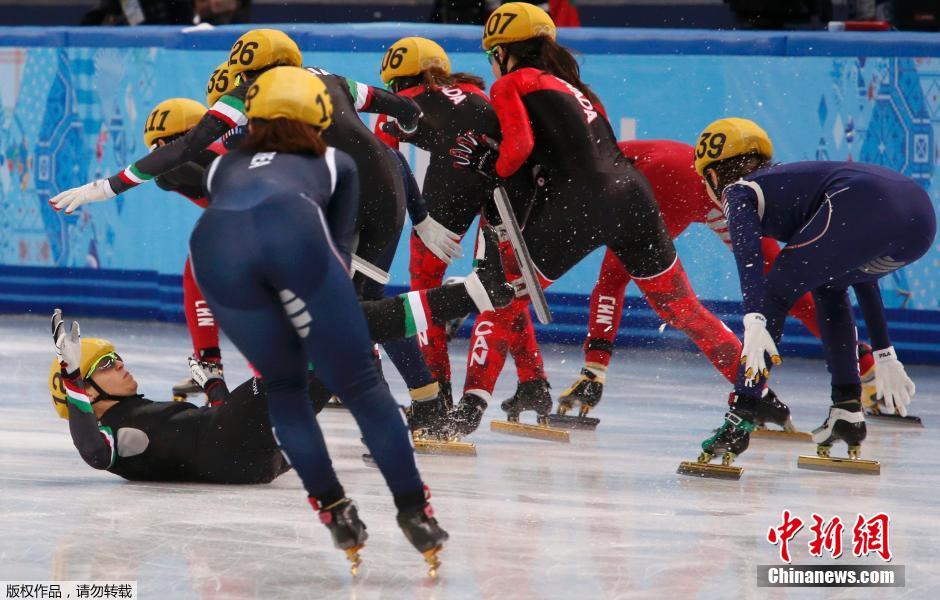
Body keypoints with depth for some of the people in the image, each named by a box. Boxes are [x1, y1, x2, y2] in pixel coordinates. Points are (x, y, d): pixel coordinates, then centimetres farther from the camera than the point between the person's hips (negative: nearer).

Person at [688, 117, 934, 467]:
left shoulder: (739, 191, 19)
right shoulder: (791, 180, 40)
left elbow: (748, 253, -5)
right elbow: (860, 274, 45)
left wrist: (754, 322, -20)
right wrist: (883, 355, 49)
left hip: (863, 207, -7)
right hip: (921, 214, 7)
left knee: (774, 292, 7)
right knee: (828, 286, 31)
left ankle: (740, 421, -4)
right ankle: (848, 411, 24)